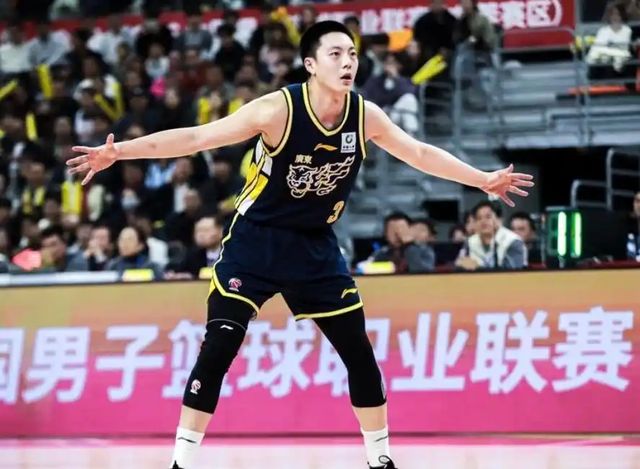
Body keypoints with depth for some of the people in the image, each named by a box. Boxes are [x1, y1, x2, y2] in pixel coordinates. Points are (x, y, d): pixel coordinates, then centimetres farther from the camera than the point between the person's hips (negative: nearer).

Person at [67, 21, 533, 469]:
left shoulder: (365, 116, -8)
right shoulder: (279, 109, -22)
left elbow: (420, 153, 9)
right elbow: (196, 137, -23)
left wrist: (484, 179, 13)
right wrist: (118, 151, -30)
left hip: (316, 247, 4)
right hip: (255, 241, -4)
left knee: (360, 354, 4)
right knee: (217, 350, -13)